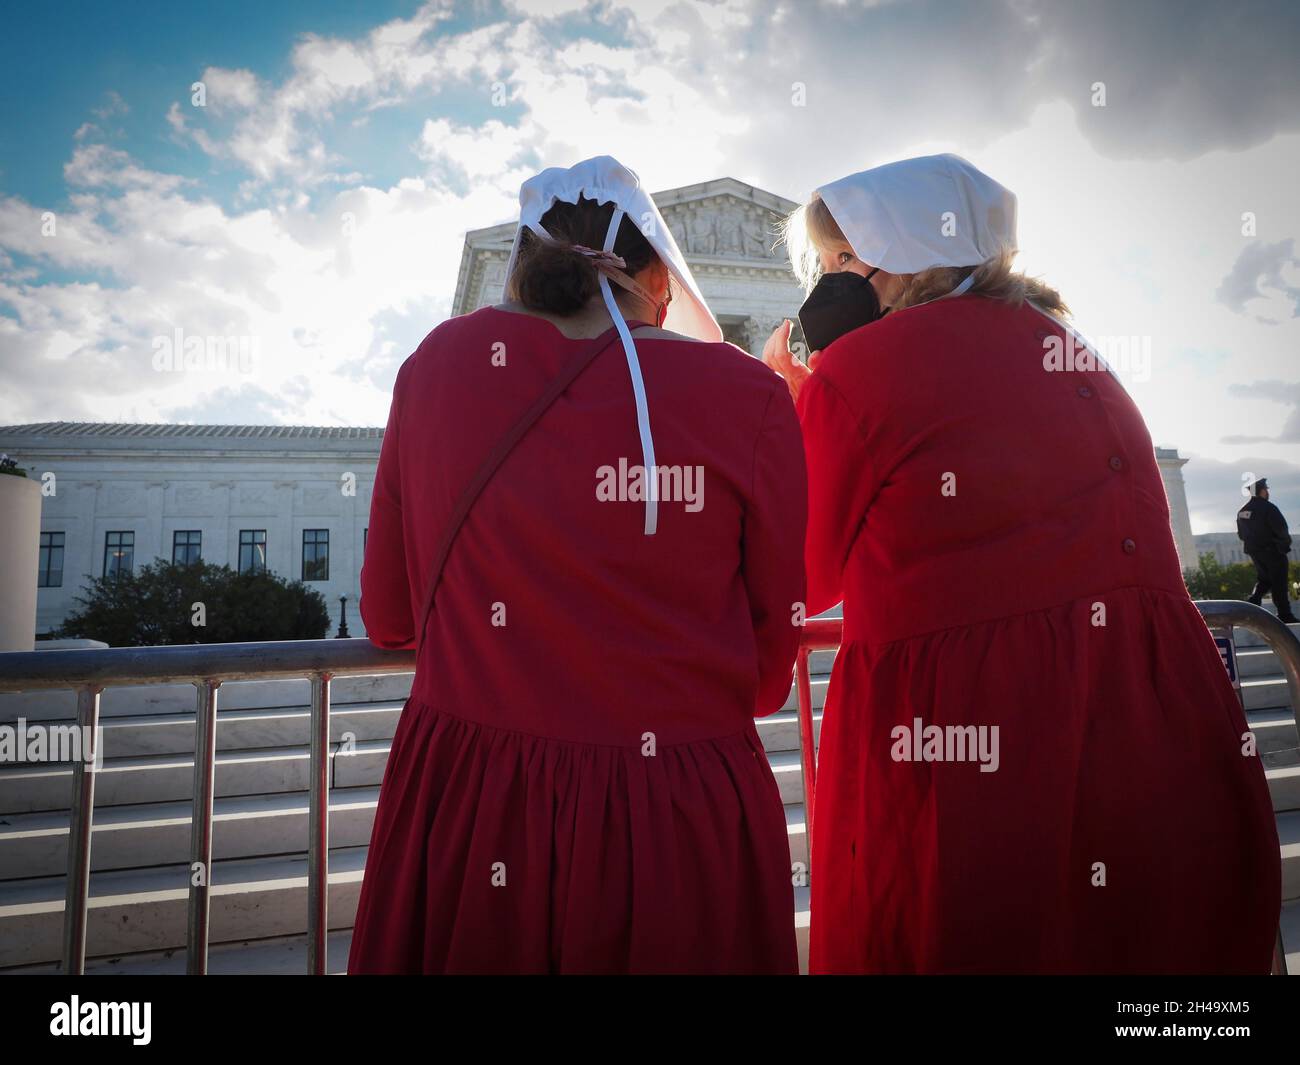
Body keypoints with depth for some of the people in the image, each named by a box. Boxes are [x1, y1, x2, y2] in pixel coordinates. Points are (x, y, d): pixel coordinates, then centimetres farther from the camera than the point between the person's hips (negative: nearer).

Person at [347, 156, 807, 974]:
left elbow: (388, 619, 5)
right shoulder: (748, 395, -9)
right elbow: (771, 669, -2)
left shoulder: (441, 362, -3)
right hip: (684, 828, -1)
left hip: (466, 812, 2)